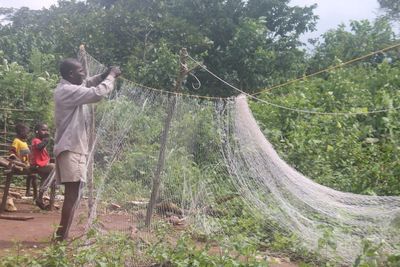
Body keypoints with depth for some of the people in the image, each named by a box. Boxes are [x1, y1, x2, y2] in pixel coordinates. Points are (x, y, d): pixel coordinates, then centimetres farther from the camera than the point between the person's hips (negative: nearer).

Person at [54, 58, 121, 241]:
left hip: (73, 147, 11)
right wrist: (111, 76, -9)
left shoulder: (68, 89, 16)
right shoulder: (68, 90, -15)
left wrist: (104, 76, 16)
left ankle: (61, 236, 19)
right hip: (71, 149, -11)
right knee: (73, 195, -11)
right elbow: (97, 94, -25)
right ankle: (62, 237, -8)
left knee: (73, 195, 13)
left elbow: (86, 85, 33)